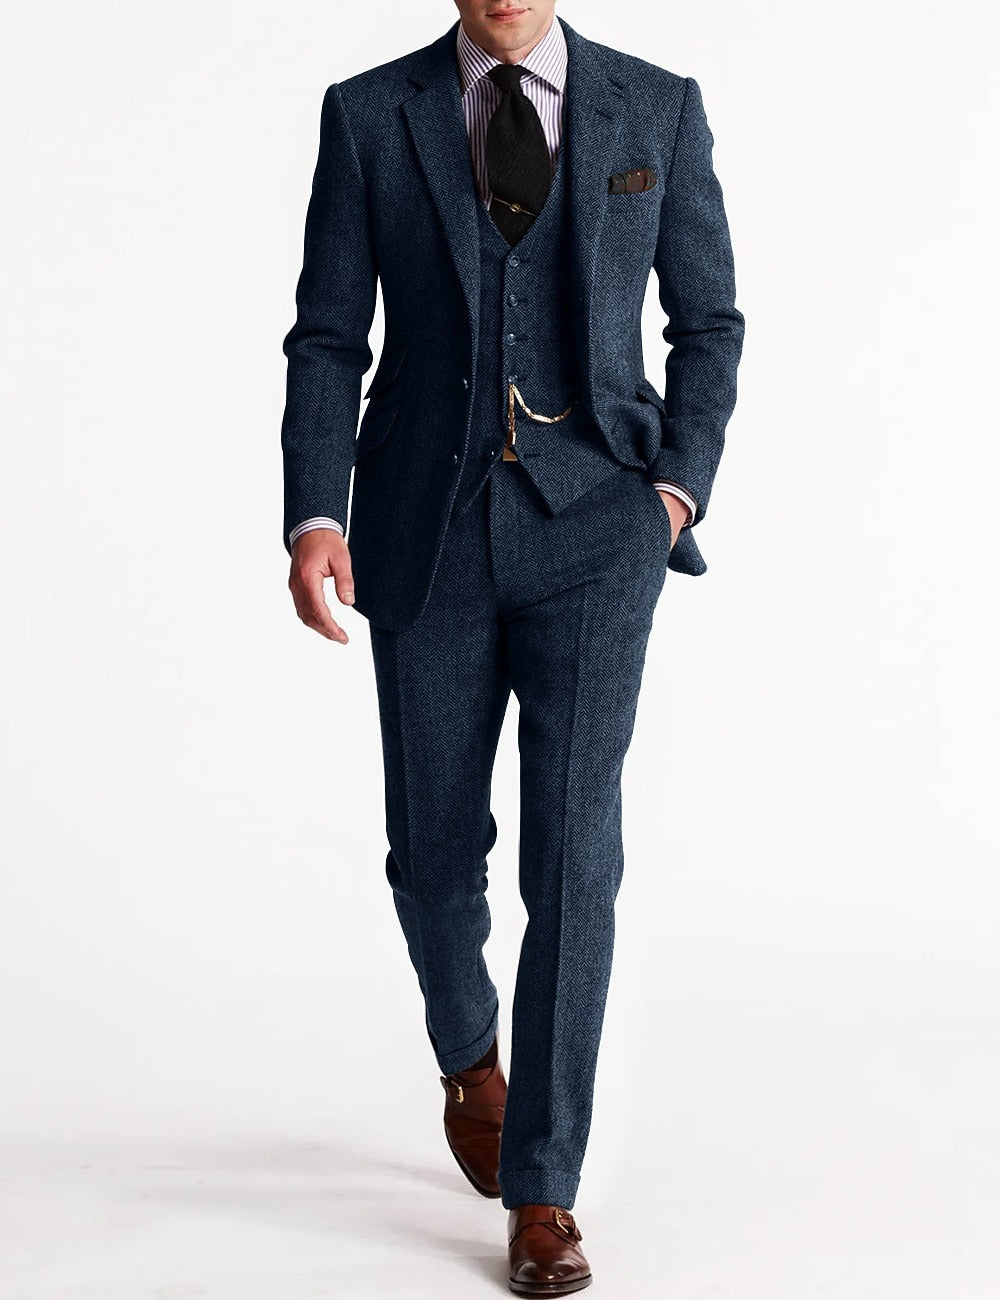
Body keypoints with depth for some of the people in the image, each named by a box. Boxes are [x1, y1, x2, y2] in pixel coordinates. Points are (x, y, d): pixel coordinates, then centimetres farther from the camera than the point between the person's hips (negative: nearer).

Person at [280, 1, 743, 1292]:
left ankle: (541, 1194, 0)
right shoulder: (368, 116, 2)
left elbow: (709, 322, 10)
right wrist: (314, 519, -13)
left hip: (591, 530, -1)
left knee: (572, 850, -9)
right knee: (435, 846, 10)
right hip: (429, 529, 1)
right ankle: (471, 1060, 42)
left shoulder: (659, 109, 3)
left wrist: (679, 487, -3)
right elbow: (328, 341, 0)